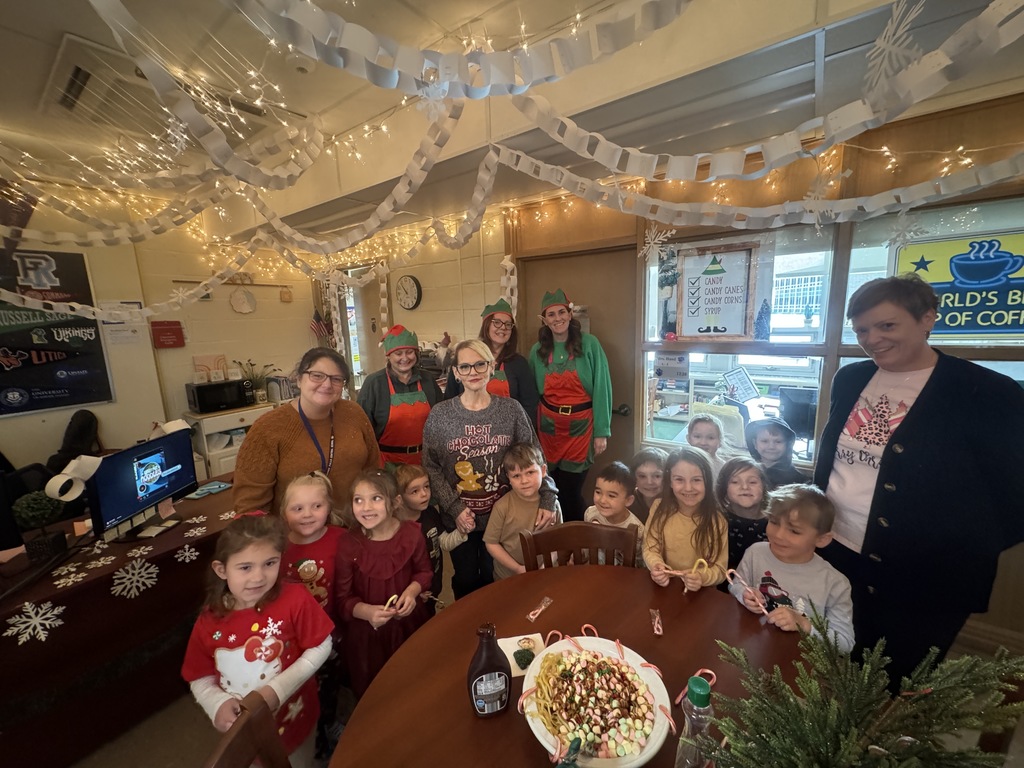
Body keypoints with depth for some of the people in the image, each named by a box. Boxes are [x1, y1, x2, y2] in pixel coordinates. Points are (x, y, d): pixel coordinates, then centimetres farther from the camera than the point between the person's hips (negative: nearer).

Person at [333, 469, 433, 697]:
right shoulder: (348, 544, -18)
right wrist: (366, 612, -28)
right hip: (367, 630, -1)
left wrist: (412, 591, -17)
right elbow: (342, 599, -11)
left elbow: (425, 571, 2)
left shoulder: (411, 533, -15)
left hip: (409, 622, 2)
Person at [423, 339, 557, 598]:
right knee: (465, 581, 19)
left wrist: (547, 499, -14)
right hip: (459, 518, 0)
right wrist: (454, 508, -13)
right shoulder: (440, 414, -8)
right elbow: (431, 467, -6)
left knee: (495, 580, 17)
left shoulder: (511, 409, -6)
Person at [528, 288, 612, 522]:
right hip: (548, 426, 3)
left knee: (571, 490, 4)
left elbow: (602, 388, -9)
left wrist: (602, 431, -11)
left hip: (581, 425, -3)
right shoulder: (537, 351, 2)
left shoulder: (589, 344, -8)